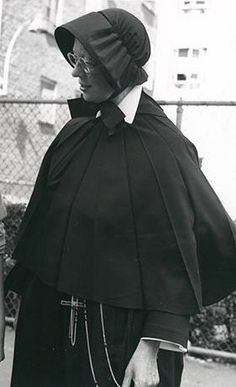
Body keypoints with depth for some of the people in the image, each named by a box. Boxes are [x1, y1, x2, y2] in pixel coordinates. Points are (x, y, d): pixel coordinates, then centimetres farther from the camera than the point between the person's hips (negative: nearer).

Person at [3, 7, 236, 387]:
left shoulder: (160, 143, -16)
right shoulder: (78, 132, 3)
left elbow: (177, 254, -17)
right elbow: (47, 225, 9)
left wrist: (154, 347, -19)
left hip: (123, 327, -6)